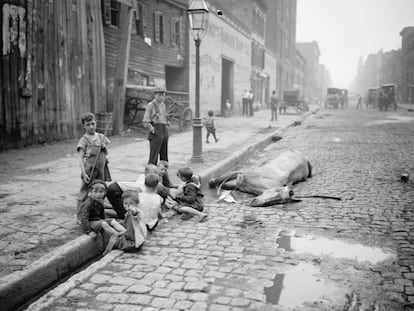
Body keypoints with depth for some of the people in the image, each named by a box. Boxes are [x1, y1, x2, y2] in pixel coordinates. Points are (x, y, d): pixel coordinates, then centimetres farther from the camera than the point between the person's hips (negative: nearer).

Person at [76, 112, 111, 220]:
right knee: (84, 193, 0)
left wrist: (104, 147, -7)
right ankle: (79, 216, 10)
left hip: (101, 169, 5)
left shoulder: (101, 137, 7)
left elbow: (106, 153, 15)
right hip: (90, 170, -5)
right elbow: (80, 157, -15)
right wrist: (84, 173, -23)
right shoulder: (84, 140, -9)